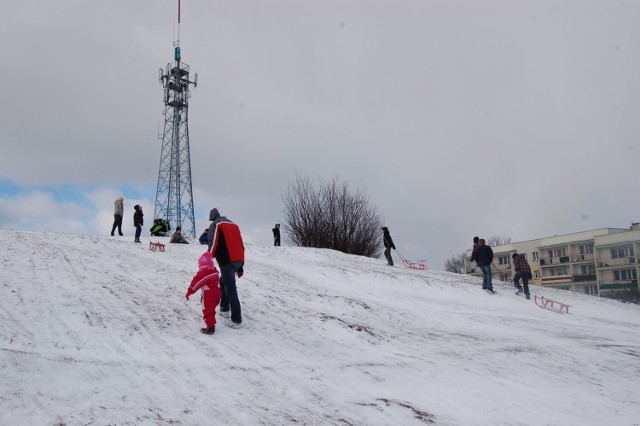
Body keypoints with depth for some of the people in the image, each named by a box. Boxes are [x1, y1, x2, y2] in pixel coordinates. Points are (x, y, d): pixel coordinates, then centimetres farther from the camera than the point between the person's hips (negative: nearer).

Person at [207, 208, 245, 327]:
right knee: (223, 282, 27)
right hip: (238, 260, 7)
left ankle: (236, 320, -7)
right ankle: (224, 309, 30)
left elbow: (213, 244, -11)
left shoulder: (215, 225, 4)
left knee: (231, 290, -6)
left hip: (227, 261, -7)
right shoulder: (234, 225, 24)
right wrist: (241, 266, 23)